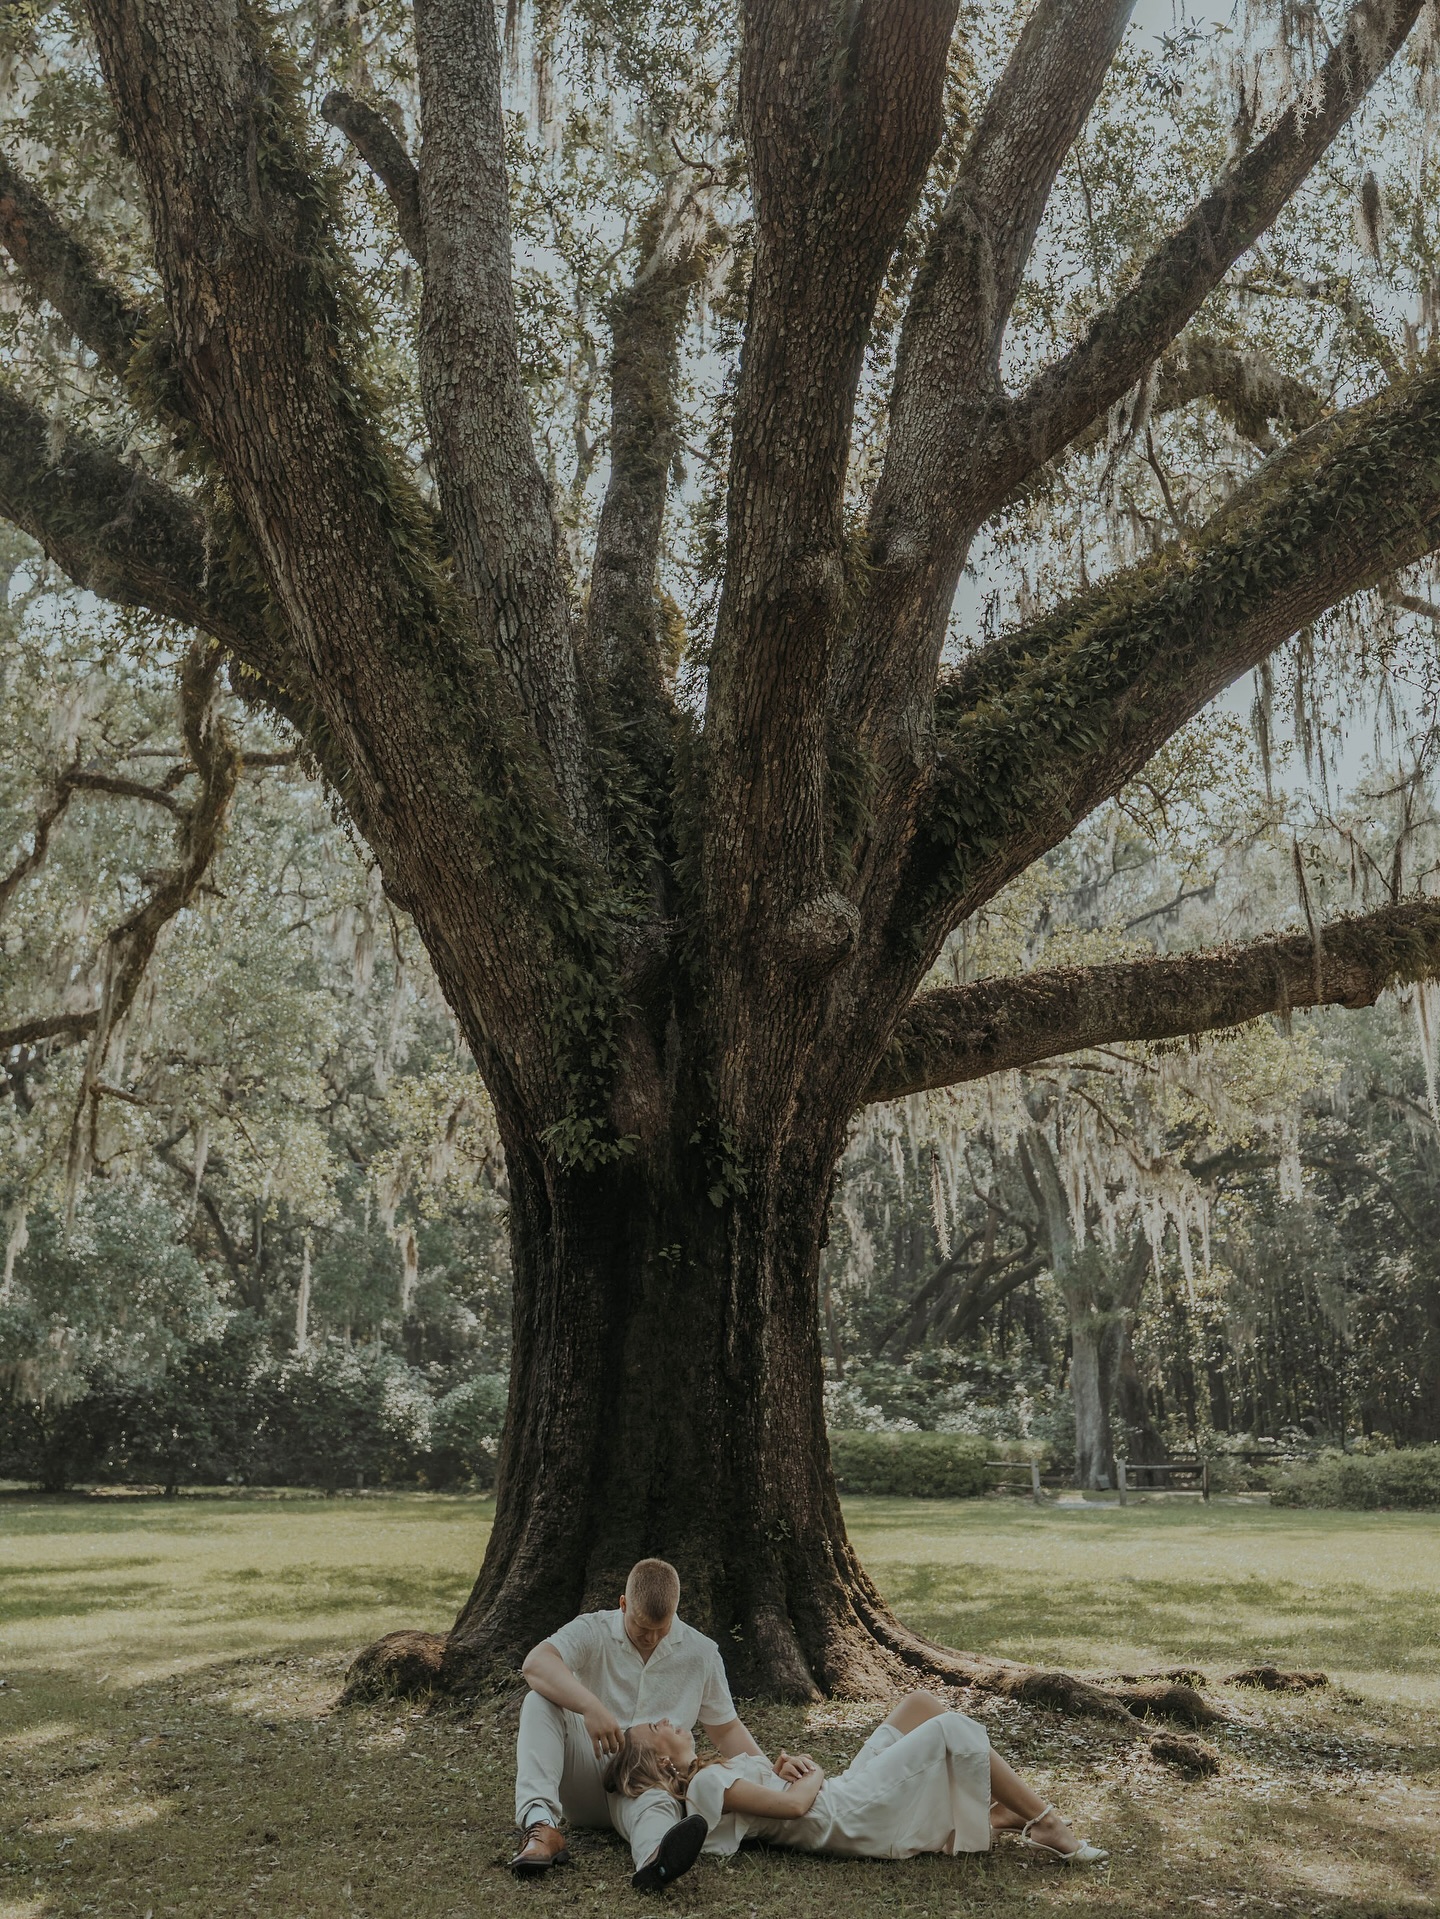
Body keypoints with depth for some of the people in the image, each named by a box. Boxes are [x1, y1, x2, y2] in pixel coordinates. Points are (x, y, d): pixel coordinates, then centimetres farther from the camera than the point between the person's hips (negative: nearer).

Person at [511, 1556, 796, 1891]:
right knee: (539, 1702, -25)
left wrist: (768, 1773, -2)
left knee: (655, 1800, -39)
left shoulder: (701, 1653, 6)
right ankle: (541, 1826, -43)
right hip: (589, 1773, 1)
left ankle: (655, 1858, -76)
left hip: (651, 1779, 0)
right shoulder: (593, 1632, -3)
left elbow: (725, 1729, 15)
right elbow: (535, 1663, -22)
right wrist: (590, 1706, -37)